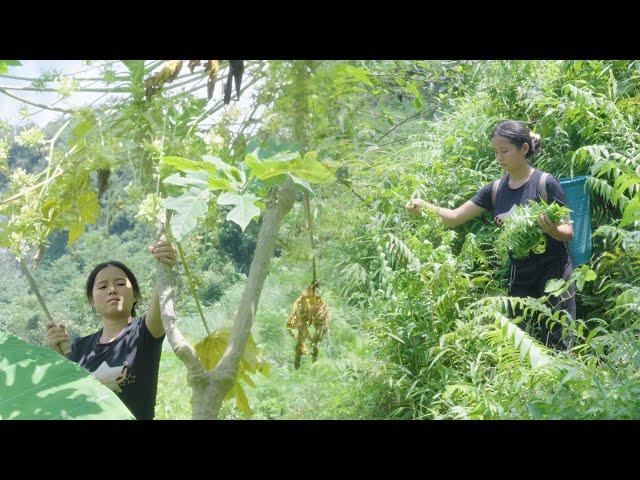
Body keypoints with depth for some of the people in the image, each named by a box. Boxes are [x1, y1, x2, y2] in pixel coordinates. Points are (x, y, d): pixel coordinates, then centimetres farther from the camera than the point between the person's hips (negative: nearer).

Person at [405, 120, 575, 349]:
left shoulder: (545, 183, -11)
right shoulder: (496, 190, 4)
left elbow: (568, 232, -8)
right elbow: (455, 217, 5)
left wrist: (552, 229, -30)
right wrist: (424, 206, -12)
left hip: (553, 272, -5)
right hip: (519, 276, 5)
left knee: (555, 346, -4)